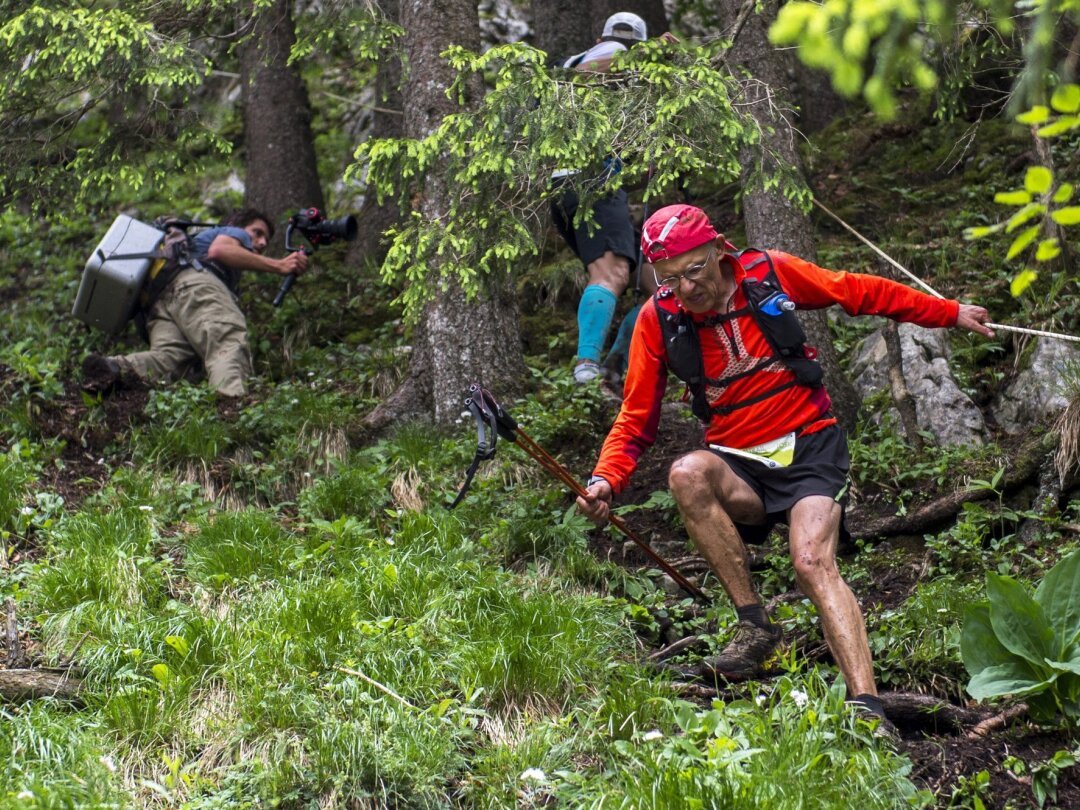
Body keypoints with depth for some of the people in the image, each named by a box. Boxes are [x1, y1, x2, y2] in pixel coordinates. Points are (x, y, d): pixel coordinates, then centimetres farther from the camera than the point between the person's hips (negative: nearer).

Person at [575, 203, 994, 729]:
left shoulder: (770, 273, -7)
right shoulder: (658, 320, -6)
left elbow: (861, 293, 6)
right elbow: (636, 418, -2)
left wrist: (949, 313, 12)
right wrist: (606, 480, -21)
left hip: (809, 448, -2)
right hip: (740, 466, 2)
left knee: (813, 563, -27)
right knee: (687, 475, -32)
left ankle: (868, 707, -33)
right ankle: (755, 627, -21)